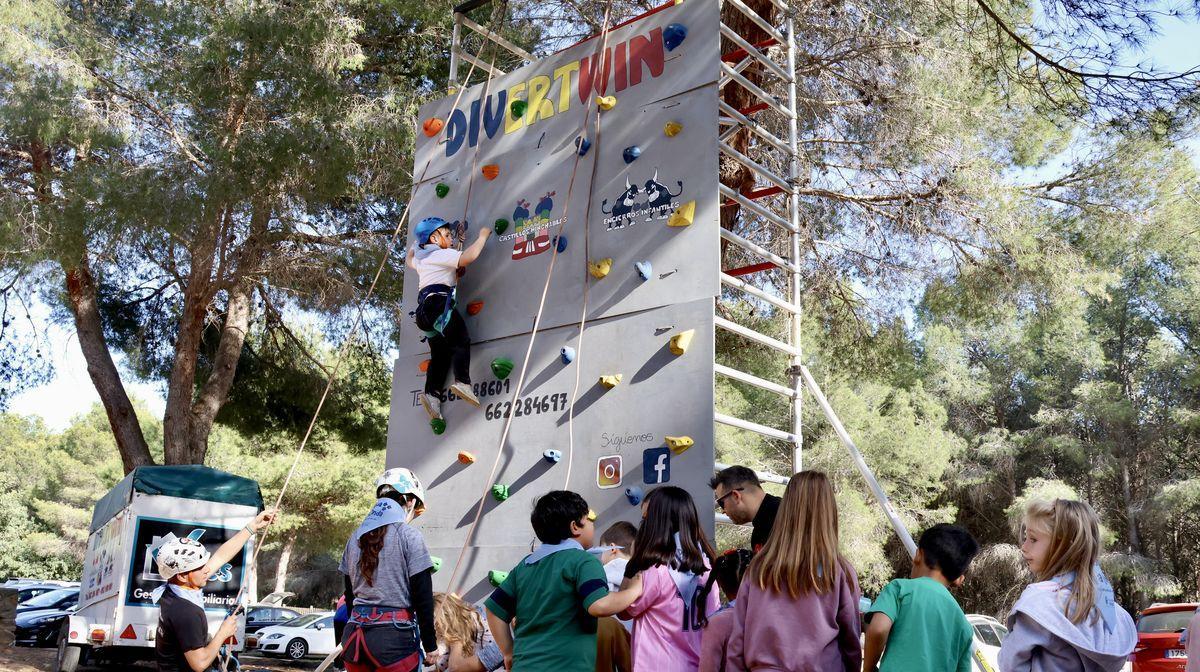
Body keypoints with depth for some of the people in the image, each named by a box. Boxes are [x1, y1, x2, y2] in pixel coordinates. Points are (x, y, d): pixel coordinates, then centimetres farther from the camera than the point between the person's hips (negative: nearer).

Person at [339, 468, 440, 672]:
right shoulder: (409, 536, -7)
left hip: (355, 635, 6)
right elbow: (423, 596, -9)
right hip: (395, 635, -5)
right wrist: (430, 646, -2)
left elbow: (350, 594, 15)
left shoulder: (355, 538, 10)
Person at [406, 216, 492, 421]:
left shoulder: (421, 258, 28)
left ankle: (432, 394, -8)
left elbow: (409, 260, 53)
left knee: (440, 355, 6)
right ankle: (462, 382, -39)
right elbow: (467, 257, -13)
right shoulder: (440, 254, 3)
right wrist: (482, 236, -1)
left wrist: (415, 244, 64)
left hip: (424, 310, 9)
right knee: (461, 341, -20)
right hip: (438, 303, -9)